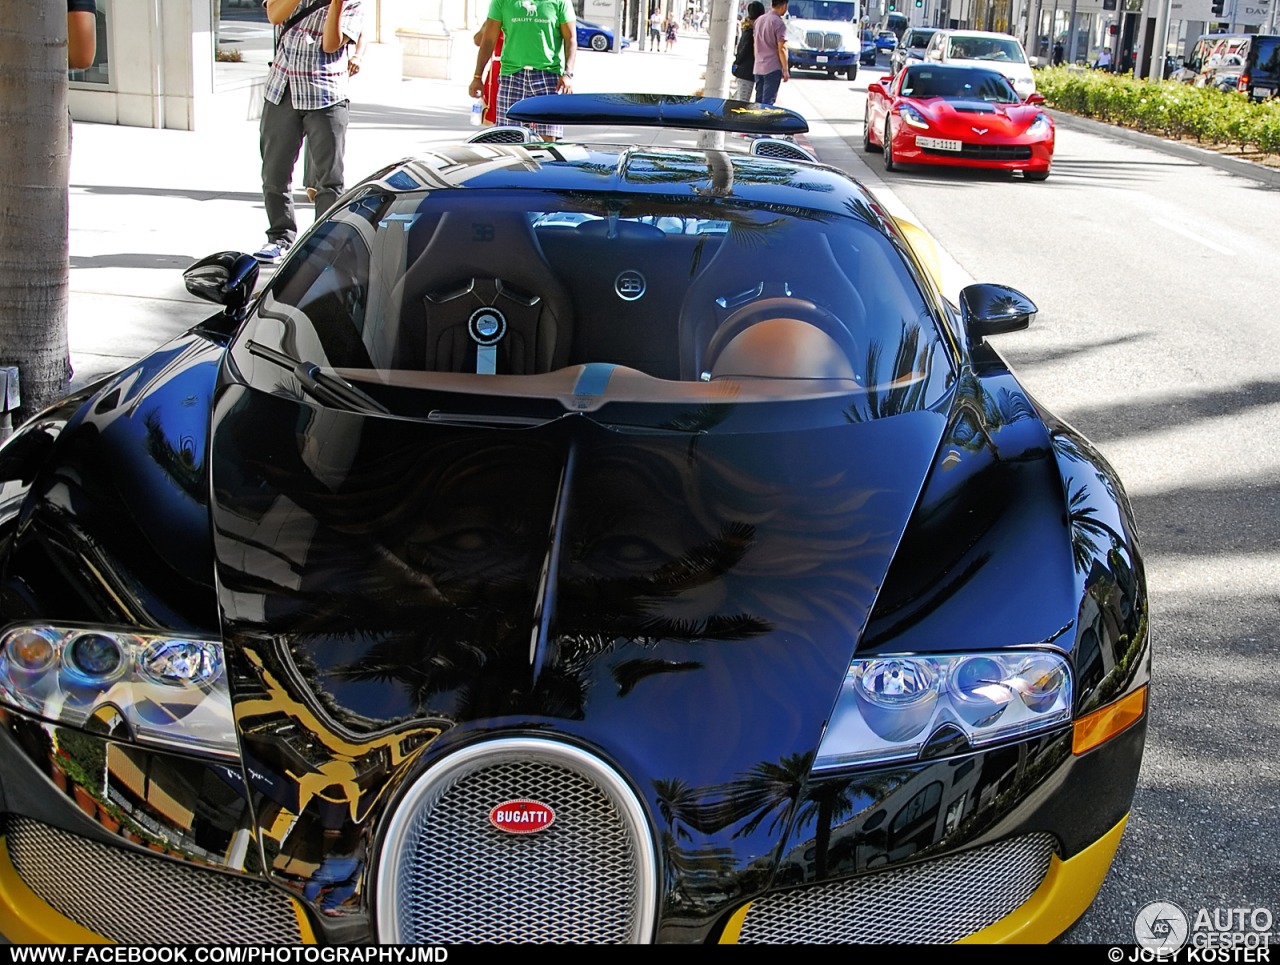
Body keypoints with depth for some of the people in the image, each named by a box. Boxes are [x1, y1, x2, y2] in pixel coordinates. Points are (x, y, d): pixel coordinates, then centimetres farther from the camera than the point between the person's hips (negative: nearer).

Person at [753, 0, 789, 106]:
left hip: (758, 68, 7)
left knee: (758, 100, 11)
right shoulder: (779, 23, -11)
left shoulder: (758, 20, 11)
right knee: (768, 101, -7)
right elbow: (781, 49, -13)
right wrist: (785, 70, -8)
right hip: (773, 68, -7)